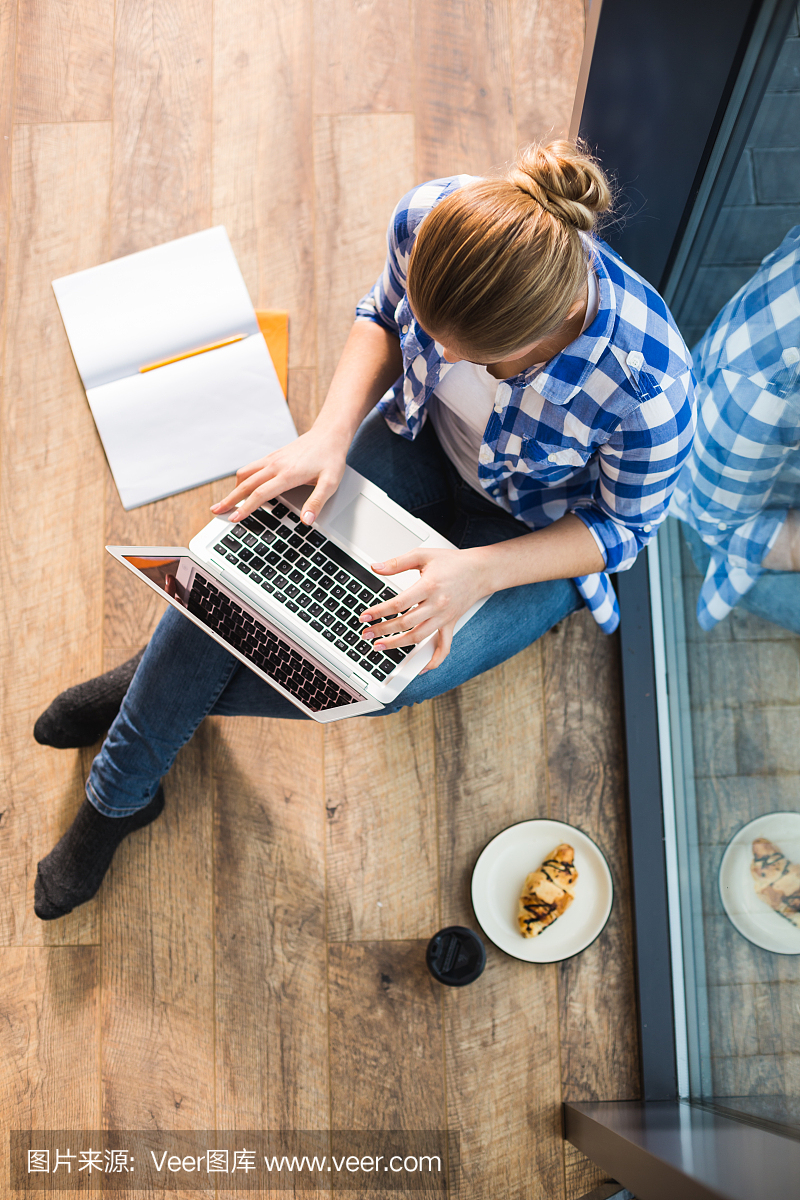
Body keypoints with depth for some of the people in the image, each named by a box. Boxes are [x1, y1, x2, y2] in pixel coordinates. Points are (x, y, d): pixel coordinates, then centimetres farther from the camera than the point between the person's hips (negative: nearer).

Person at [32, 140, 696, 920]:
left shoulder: (646, 387, -37)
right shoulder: (426, 220, -27)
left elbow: (625, 526, -18)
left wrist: (479, 572, -31)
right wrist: (331, 432, -21)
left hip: (539, 530, -2)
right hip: (421, 442, 3)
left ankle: (156, 687, 9)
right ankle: (115, 799, 7)